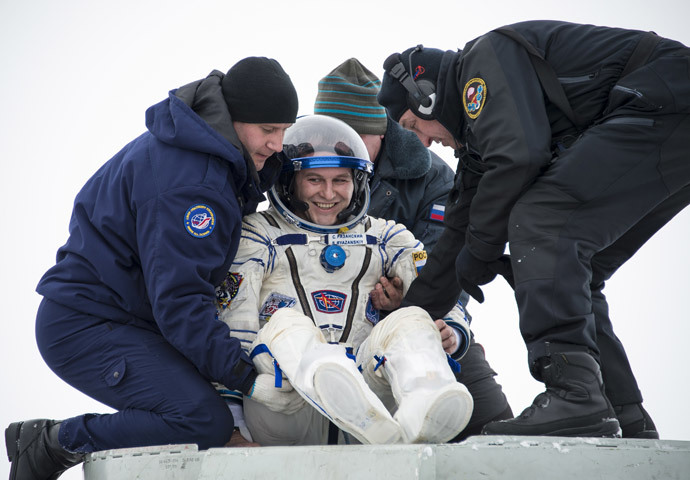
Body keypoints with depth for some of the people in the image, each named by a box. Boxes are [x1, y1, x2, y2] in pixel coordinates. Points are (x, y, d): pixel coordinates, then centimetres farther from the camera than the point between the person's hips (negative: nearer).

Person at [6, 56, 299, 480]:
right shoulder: (187, 182, -23)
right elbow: (178, 299, -26)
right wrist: (247, 376, -26)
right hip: (84, 328, -11)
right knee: (206, 421, -24)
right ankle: (54, 444, -8)